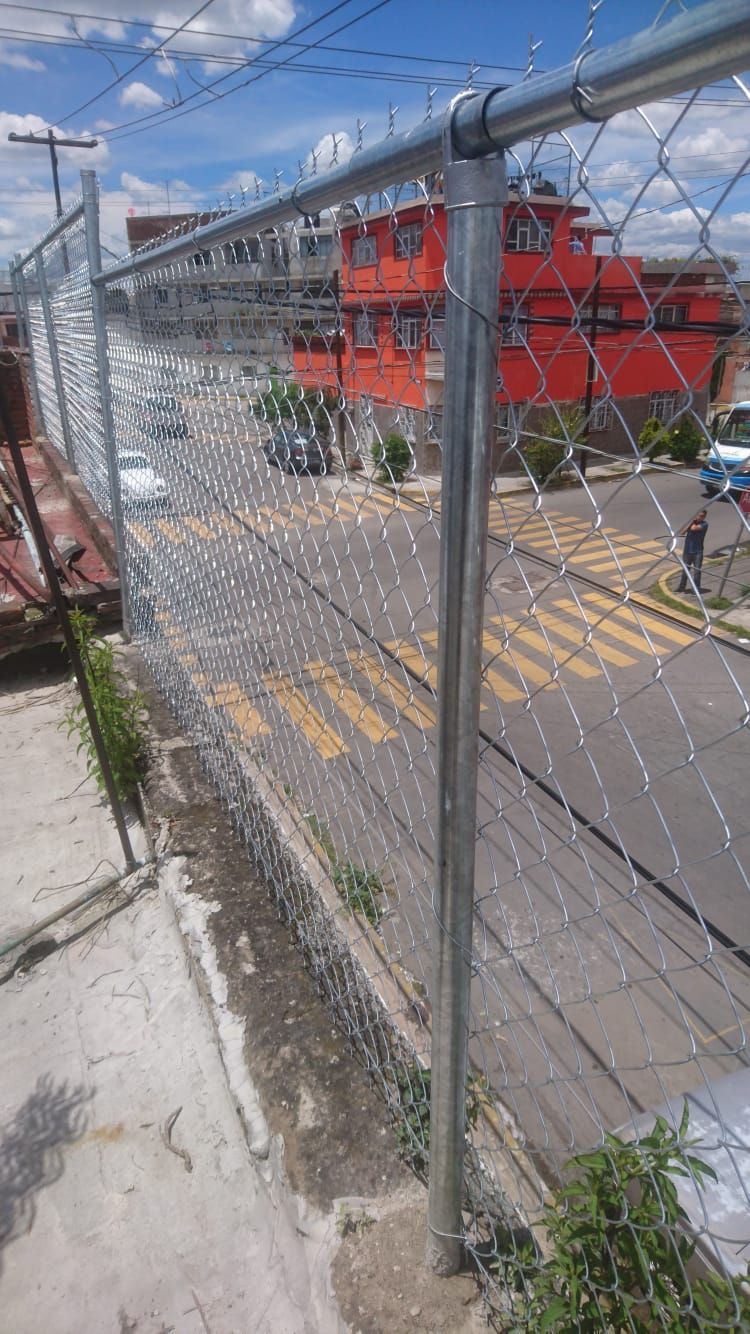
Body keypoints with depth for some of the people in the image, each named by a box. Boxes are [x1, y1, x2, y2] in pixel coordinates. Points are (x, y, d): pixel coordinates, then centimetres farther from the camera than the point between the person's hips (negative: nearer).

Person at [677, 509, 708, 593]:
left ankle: (696, 589, 6)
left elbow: (694, 528, -25)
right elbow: (682, 533, -7)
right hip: (687, 550, 4)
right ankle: (681, 586, 29)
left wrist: (694, 522, -5)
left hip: (698, 551, -4)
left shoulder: (704, 524, -8)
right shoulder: (691, 521, 4)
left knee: (697, 571, -2)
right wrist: (692, 521, -9)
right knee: (685, 570, 15)